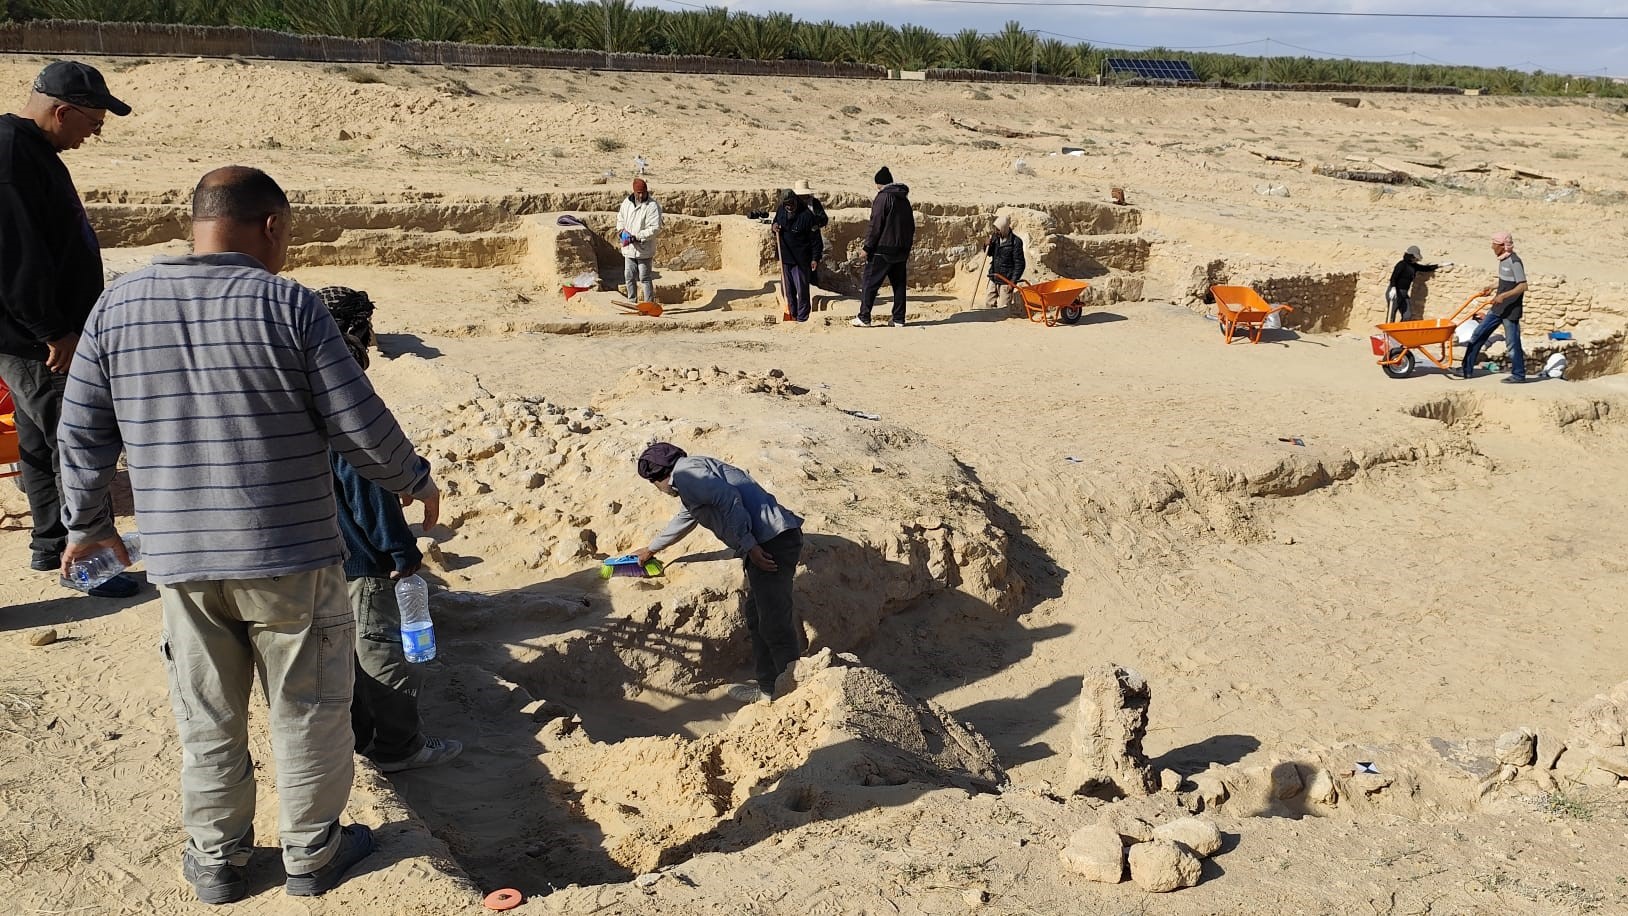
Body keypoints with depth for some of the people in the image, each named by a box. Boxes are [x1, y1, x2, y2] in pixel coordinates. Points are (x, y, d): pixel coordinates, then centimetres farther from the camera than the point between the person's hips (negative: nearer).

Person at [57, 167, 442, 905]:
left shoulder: (116, 304, 1)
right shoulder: (288, 305, -12)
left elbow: (82, 433, 8)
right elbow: (361, 425, -11)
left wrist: (86, 521, 23)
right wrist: (414, 481, 7)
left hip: (178, 559, 4)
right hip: (289, 555, -4)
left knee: (207, 719, 18)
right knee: (307, 710, 14)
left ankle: (216, 861, 33)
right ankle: (311, 855, 28)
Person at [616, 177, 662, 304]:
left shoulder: (652, 206, -16)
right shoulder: (627, 203, 5)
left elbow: (656, 228, -21)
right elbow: (620, 217, 22)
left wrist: (637, 237, -24)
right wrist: (620, 229, 1)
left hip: (644, 249, -6)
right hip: (629, 248, 6)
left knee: (644, 278, -2)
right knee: (629, 276, 14)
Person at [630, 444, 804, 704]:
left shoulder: (685, 472, -1)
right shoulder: (695, 476, 31)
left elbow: (728, 497, -18)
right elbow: (682, 522, 49)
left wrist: (748, 545, -18)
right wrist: (651, 549, 64)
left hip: (772, 540, -10)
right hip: (773, 541, 10)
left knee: (775, 624, -6)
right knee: (757, 617, 19)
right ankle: (768, 687, 26)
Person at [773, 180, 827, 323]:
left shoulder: (807, 215, -16)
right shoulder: (781, 210, 1)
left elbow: (815, 239, -12)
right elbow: (776, 222, 22)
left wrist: (815, 258, -12)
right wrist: (775, 228, -2)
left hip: (801, 259, -6)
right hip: (785, 256, 6)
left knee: (802, 288, -2)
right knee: (788, 289, 12)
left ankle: (802, 316, 7)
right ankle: (791, 314, 23)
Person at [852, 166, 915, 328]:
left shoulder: (883, 197, -10)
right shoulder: (904, 199, 14)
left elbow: (876, 225, -15)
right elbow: (911, 225, 19)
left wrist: (867, 247, -10)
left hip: (883, 249, -7)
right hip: (901, 250, 7)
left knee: (870, 283, -1)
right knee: (899, 284, 9)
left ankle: (864, 318, -1)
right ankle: (899, 319, 8)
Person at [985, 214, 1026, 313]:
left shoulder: (1016, 242, -16)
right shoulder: (995, 237, 3)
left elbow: (1020, 264, -14)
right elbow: (989, 253, 20)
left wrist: (1013, 281, -18)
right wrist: (987, 245, -3)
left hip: (1006, 280, -7)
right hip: (994, 278, 7)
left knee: (1002, 308, -3)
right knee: (988, 303, 12)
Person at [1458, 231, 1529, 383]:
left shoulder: (1514, 262, -18)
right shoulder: (1503, 260, 10)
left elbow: (1522, 286, -23)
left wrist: (1503, 295, -30)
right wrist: (1493, 289, 17)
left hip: (1511, 310, -10)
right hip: (1498, 308, 10)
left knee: (1512, 343, 0)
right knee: (1478, 335, 9)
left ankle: (1518, 375, 13)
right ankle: (1467, 370, 13)